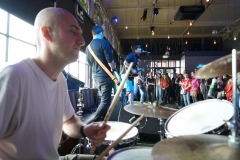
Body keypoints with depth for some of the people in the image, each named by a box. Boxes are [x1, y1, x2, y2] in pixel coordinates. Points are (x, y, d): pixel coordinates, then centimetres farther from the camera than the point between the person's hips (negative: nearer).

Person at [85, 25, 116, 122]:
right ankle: (94, 122, -8)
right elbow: (110, 61, -15)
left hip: (95, 77, 8)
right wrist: (114, 69, 3)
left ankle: (102, 120, 26)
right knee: (105, 101, -3)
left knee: (105, 99, 20)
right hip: (105, 76, -8)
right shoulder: (104, 43, -10)